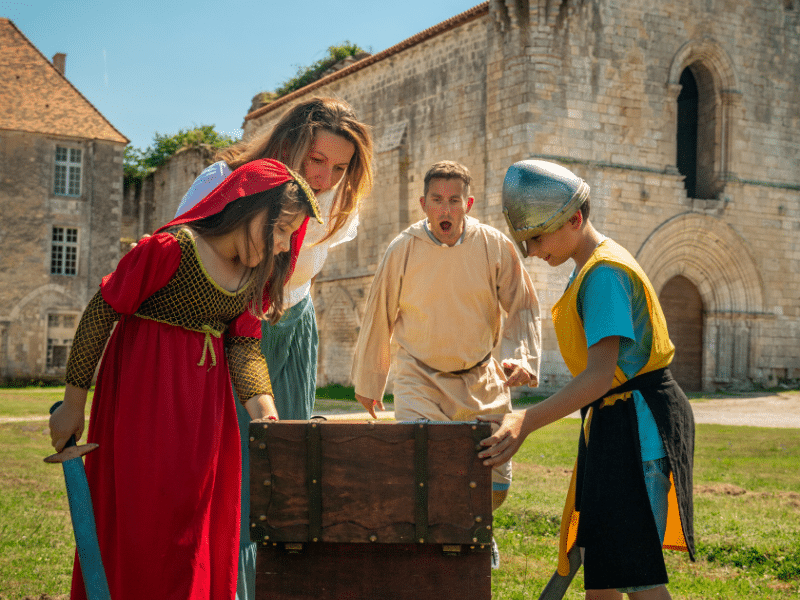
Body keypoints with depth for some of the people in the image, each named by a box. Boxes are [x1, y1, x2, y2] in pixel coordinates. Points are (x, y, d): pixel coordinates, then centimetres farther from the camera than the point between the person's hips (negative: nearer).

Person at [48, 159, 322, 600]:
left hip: (204, 405, 7)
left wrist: (261, 404, -20)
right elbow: (101, 313, -14)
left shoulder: (255, 274, 4)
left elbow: (243, 344, -1)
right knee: (142, 518, -3)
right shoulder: (170, 248, -19)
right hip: (143, 396, -7)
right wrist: (74, 401, -11)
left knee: (203, 521, 10)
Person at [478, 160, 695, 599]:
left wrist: (526, 422, -36)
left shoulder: (604, 273, -18)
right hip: (612, 420, 10)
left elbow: (600, 375, -28)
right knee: (598, 563, 16)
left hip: (638, 422, -10)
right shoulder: (588, 270, 15)